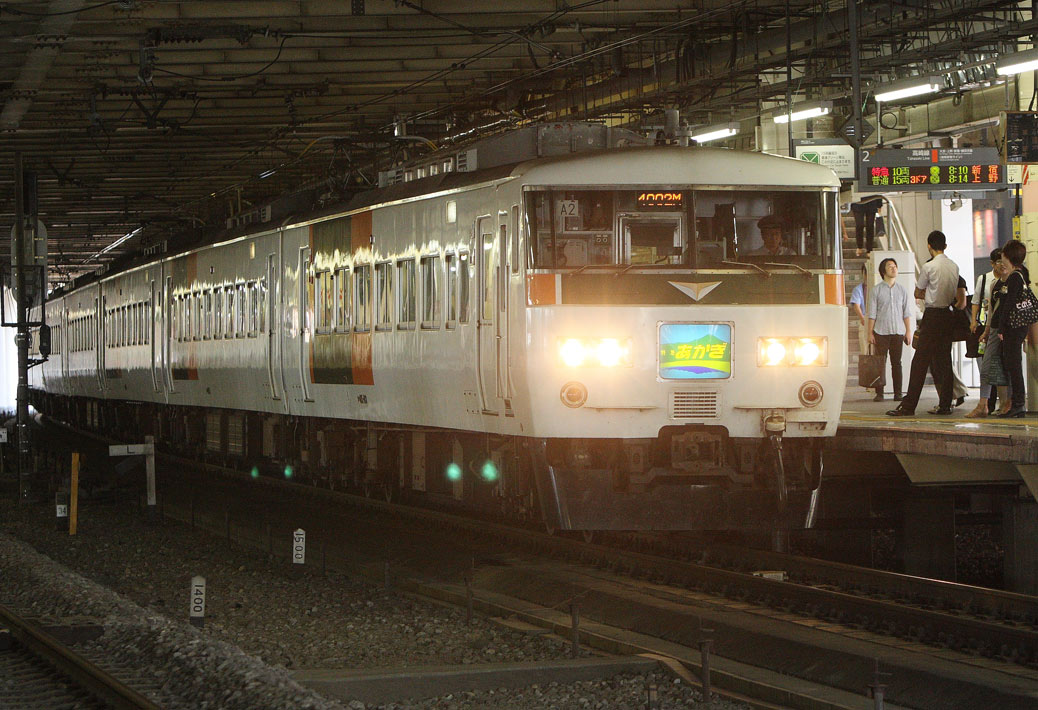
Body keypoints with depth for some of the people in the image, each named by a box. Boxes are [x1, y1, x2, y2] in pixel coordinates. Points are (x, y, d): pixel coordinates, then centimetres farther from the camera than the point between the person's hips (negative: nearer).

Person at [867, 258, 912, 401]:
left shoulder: (902, 290, 11)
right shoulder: (876, 290, 3)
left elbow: (906, 313, 12)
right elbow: (872, 313, 1)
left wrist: (908, 331, 6)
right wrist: (870, 333, -3)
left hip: (898, 332, 2)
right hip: (881, 332, -2)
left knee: (896, 363, 3)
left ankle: (898, 393, 6)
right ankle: (879, 393, 0)